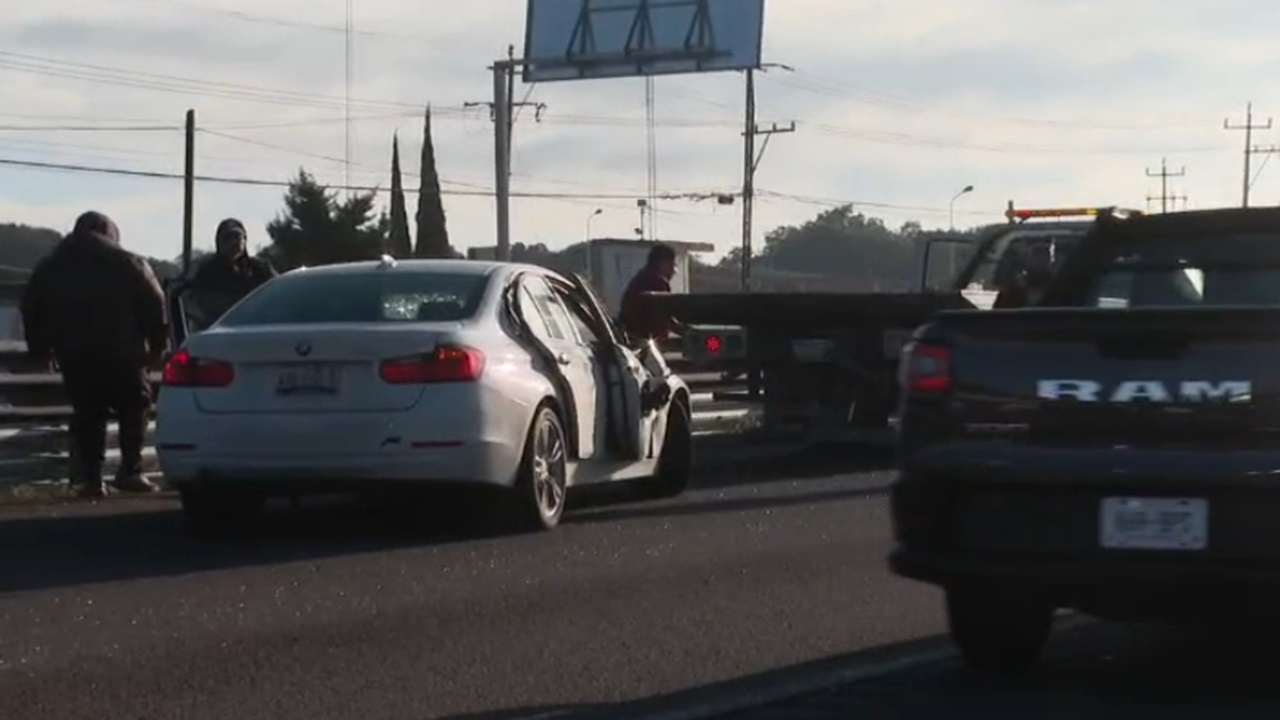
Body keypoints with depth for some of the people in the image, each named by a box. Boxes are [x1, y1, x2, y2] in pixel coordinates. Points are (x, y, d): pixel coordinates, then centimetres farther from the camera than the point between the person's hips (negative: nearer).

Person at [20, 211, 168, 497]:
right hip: (119, 352, -3)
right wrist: (158, 345, 2)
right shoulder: (128, 263, 2)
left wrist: (40, 349, 19)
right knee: (134, 407, 9)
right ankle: (130, 470, -2)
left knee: (86, 412, 10)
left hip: (73, 354, 3)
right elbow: (153, 304, -4)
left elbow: (31, 307, 13)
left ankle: (90, 476, 2)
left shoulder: (50, 267, 14)